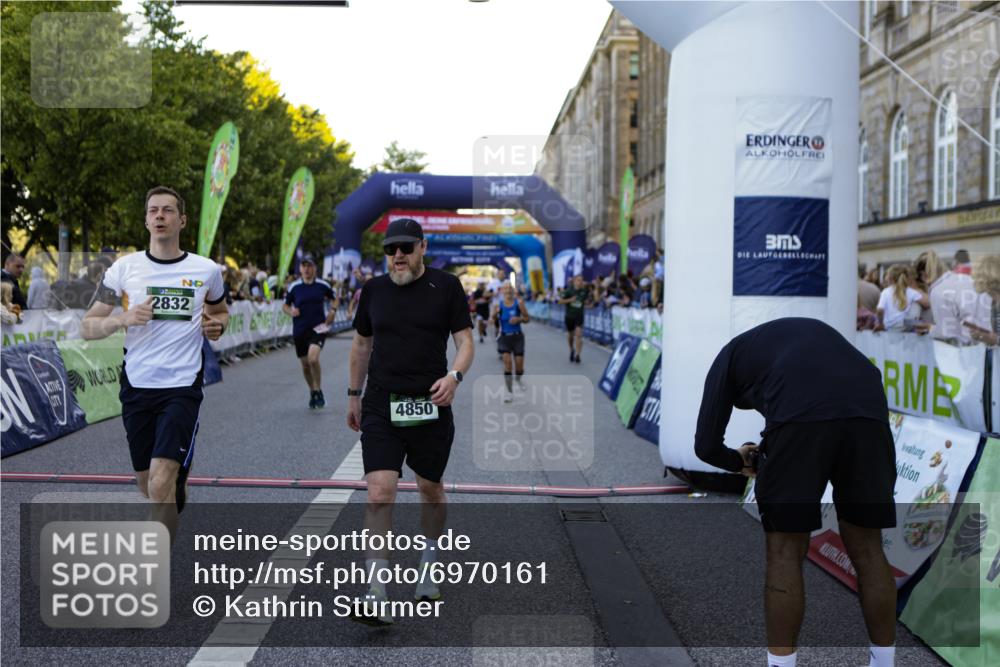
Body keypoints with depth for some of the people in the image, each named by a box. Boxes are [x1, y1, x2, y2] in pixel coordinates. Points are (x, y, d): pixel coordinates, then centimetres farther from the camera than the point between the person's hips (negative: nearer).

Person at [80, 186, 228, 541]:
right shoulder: (124, 268, 1)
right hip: (137, 387, 3)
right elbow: (87, 327, 3)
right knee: (148, 486, 15)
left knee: (161, 485, -17)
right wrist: (122, 319, -16)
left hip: (182, 387, -2)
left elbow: (221, 311, 22)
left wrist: (217, 325, -1)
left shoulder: (206, 270, 2)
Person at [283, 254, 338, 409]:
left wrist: (333, 311, -2)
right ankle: (312, 392, 32)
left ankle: (318, 391, -6)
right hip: (299, 330, 2)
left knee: (313, 358, -24)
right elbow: (285, 305, 12)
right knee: (305, 364, 10)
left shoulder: (322, 285, 0)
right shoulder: (294, 287, 1)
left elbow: (334, 299, 16)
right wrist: (291, 311, -9)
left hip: (318, 328, -2)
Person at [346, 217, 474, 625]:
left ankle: (428, 569, 39)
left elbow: (465, 340, 0)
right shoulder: (373, 290, 7)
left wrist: (454, 376, -20)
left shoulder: (446, 287, 0)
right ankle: (376, 598, -11)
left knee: (430, 488, 14)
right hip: (380, 408, 1)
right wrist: (353, 395, 20)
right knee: (379, 493, -11)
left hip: (430, 406, -1)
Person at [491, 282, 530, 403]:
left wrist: (519, 319, -20)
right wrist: (495, 314, -28)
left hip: (517, 337, 0)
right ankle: (509, 392, -1)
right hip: (504, 337, 0)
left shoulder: (519, 302, -6)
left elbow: (527, 318, 0)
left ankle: (519, 379, 39)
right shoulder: (499, 304, -5)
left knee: (519, 364, 2)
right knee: (507, 362, -11)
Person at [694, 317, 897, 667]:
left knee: (785, 552, 10)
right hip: (869, 413, 4)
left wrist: (739, 461, 45)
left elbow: (706, 444, 23)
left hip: (800, 419, -4)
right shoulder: (813, 331, 43)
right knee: (867, 550, 18)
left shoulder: (731, 355, 31)